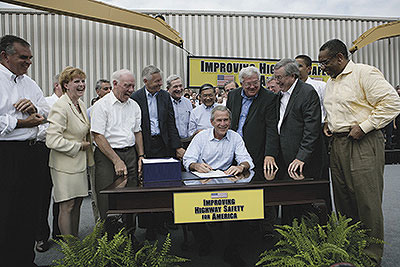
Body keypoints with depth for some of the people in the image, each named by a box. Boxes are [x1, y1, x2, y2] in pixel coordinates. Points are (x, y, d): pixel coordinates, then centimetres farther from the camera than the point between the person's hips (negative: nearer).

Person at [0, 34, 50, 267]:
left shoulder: (29, 83, 15)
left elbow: (46, 112, 16)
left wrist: (34, 108, -3)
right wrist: (22, 123, -14)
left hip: (30, 152, 8)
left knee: (29, 210, 15)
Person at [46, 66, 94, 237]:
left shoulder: (81, 104, 11)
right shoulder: (60, 107, -16)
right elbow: (52, 140, -24)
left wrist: (86, 143, 10)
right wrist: (79, 146, -15)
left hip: (79, 162, 9)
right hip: (65, 164, -8)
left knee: (77, 204, 15)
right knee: (67, 207, 1)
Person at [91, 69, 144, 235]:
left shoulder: (134, 105, 12)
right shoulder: (101, 105, -6)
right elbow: (98, 136, -11)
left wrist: (140, 156, 8)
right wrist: (117, 160, -14)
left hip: (130, 153, 5)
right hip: (107, 155, -5)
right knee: (108, 202, -2)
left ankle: (129, 234, 22)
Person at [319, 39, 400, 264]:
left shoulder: (365, 73, -8)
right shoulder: (331, 81, 18)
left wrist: (363, 127, -16)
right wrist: (329, 123, 11)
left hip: (363, 144, -8)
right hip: (338, 144, 8)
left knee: (368, 201, -2)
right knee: (343, 200, 12)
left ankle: (372, 255, 13)